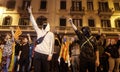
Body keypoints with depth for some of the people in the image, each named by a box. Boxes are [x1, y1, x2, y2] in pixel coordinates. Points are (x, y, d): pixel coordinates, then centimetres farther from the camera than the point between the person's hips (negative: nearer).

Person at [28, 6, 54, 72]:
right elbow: (34, 23, 14)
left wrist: (50, 54, -7)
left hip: (45, 54, -2)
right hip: (37, 53, 3)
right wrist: (30, 13, 9)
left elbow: (51, 44, 2)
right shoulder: (39, 31, 18)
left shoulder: (50, 34, 9)